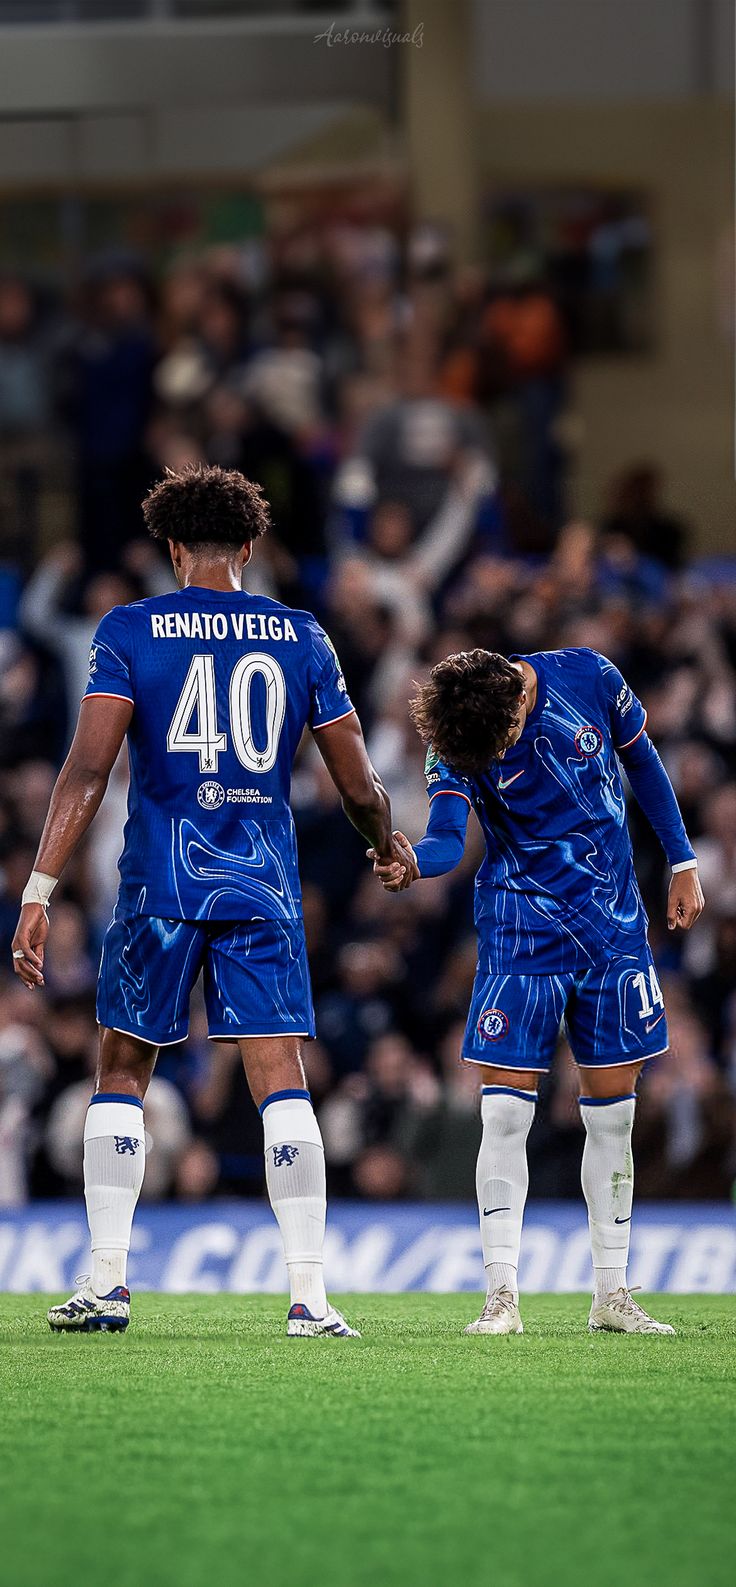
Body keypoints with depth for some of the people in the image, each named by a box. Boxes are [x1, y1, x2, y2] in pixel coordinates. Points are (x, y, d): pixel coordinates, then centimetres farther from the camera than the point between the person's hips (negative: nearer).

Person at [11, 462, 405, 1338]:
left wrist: (38, 893, -11)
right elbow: (359, 788, 9)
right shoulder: (301, 636, 7)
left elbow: (87, 769, -11)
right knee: (282, 1083, -2)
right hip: (264, 887, 1)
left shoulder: (130, 630, -1)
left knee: (121, 1073, 13)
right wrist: (388, 847, 31)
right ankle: (309, 1292, -11)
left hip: (160, 883, -1)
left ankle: (107, 1279, 8)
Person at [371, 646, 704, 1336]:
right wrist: (414, 862, -49)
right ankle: (501, 1297, -8)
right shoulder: (454, 741, -15)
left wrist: (682, 865, 10)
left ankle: (612, 1295, 12)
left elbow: (642, 762, 6)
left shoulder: (589, 678, -11)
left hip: (614, 917, 2)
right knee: (505, 1112, -11)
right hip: (522, 924, -2)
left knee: (611, 1110, 4)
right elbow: (448, 834, -26)